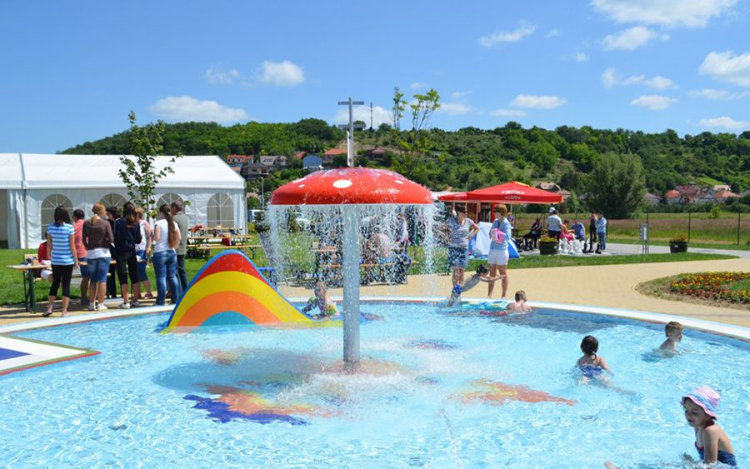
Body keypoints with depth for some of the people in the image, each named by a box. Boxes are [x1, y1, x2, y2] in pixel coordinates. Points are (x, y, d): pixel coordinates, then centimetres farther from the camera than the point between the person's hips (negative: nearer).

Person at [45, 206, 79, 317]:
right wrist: (76, 260, -1)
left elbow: (49, 246, 4)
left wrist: (51, 257, 16)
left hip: (55, 261, 3)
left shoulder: (51, 228, 0)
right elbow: (72, 246, -8)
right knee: (66, 285, 3)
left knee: (55, 283, 15)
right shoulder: (70, 228, -10)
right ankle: (64, 311, 4)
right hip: (68, 260, -3)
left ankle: (49, 308, 12)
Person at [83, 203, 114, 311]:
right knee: (102, 280, 0)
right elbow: (111, 239, -9)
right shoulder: (106, 223, -6)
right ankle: (100, 304, 0)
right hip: (103, 253, -3)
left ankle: (92, 303, 13)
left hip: (91, 254, 3)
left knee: (93, 280, 12)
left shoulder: (86, 224, 3)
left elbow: (84, 240, 3)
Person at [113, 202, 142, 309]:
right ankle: (136, 300, 16)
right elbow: (138, 240, 4)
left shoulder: (119, 222, -9)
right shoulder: (136, 223, 2)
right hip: (132, 251, 4)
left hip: (121, 253, -4)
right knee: (134, 277, 11)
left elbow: (116, 238, -9)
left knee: (123, 278, 0)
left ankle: (126, 302, -2)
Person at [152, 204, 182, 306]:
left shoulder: (158, 223, -8)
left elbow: (156, 238, -15)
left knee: (161, 278, -2)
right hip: (172, 252, 5)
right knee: (172, 277, 10)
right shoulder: (174, 223, 7)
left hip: (160, 253, -5)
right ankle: (175, 300, 11)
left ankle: (161, 302, -1)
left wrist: (152, 236, 6)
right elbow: (179, 237, 3)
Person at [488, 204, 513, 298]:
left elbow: (508, 236, -22)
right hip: (493, 249, 6)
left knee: (503, 274, 3)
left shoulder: (506, 224, -10)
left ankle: (504, 295, 10)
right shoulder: (495, 222, 9)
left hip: (502, 250, -6)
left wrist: (498, 233, -30)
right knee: (492, 273, 10)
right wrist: (491, 234, -2)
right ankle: (489, 295, 15)